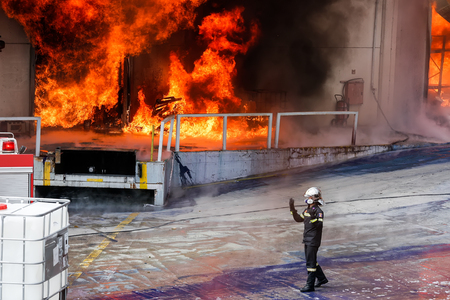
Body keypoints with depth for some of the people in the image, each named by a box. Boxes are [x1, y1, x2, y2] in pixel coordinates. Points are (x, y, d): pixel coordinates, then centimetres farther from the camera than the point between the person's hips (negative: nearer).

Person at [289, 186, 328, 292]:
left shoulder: (318, 211, -17)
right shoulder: (307, 209, 10)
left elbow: (320, 225, -28)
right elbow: (299, 219, 21)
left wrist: (313, 218, -42)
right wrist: (292, 209, 14)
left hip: (314, 241, -9)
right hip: (307, 240, 9)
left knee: (310, 263, -7)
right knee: (311, 261, 19)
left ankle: (310, 285, -4)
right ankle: (321, 278, 34)